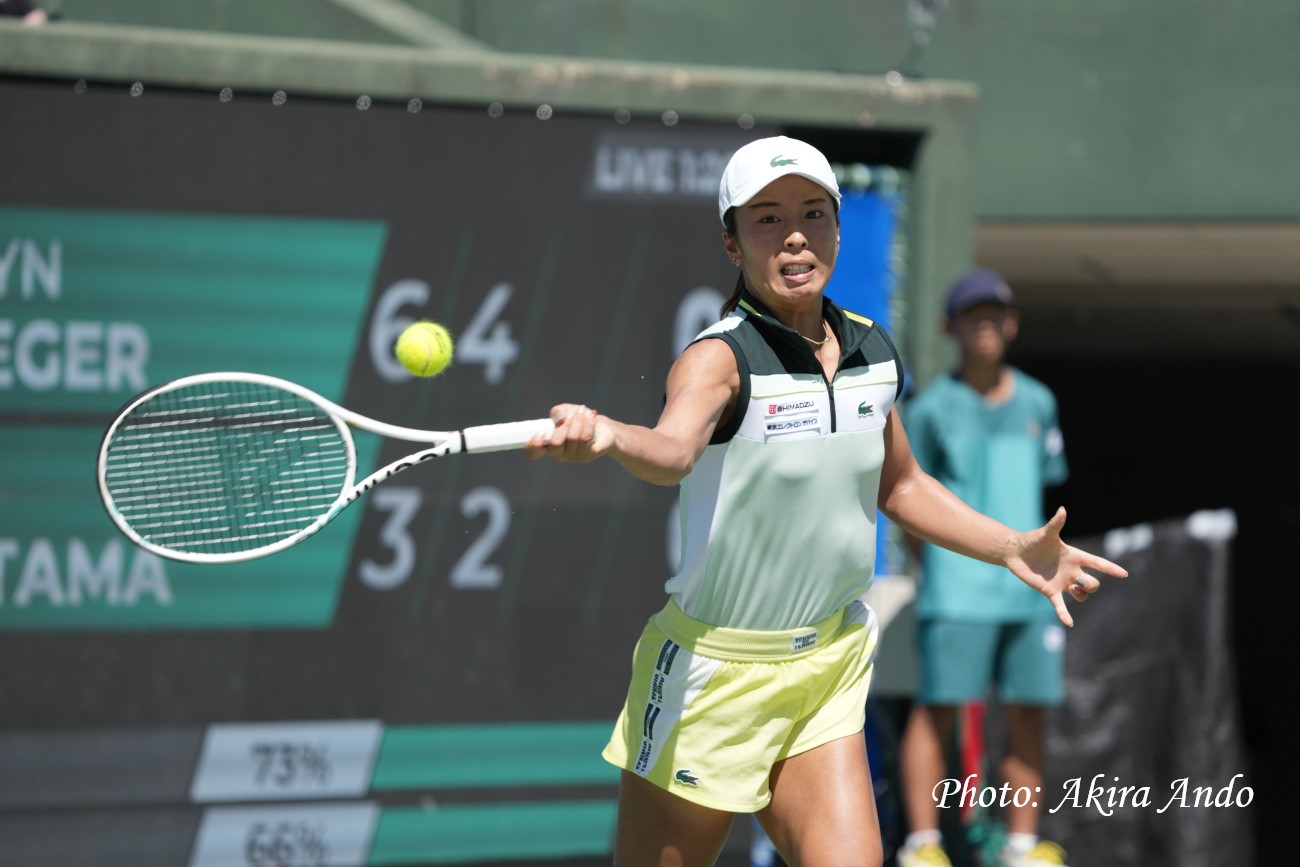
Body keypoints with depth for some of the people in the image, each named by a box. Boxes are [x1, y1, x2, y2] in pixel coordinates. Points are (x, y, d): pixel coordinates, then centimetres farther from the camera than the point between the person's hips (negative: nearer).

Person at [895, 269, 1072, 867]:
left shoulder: (1037, 403, 13)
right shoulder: (932, 407, 2)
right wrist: (933, 567, -2)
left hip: (1028, 587, 4)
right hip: (957, 589, -4)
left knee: (1027, 712, 3)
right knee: (938, 708, -7)